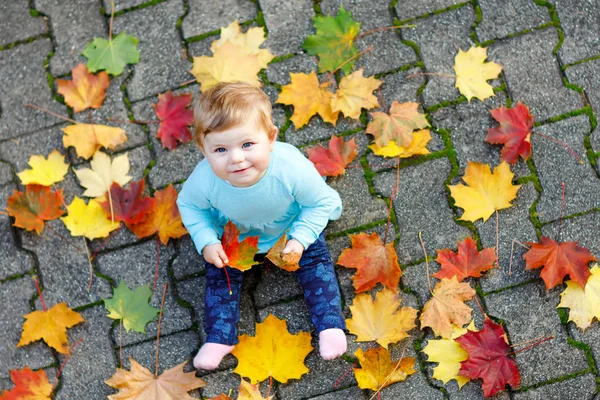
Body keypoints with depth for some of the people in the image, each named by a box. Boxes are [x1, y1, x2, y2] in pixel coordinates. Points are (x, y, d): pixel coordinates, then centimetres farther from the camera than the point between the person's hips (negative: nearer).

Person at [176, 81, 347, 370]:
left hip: (293, 226, -1)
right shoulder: (205, 179, -39)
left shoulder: (292, 168, -44)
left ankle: (330, 325, 9)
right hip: (234, 232, 1)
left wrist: (300, 239, -29)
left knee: (315, 260, -3)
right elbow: (189, 205, -13)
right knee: (220, 272, 2)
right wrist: (207, 242, -23)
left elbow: (322, 202, -22)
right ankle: (219, 338, 14)